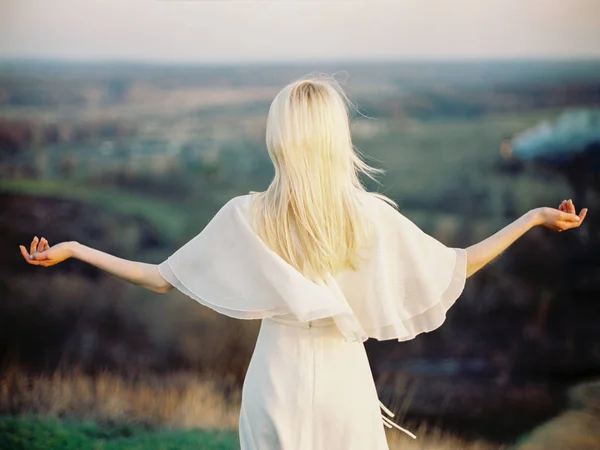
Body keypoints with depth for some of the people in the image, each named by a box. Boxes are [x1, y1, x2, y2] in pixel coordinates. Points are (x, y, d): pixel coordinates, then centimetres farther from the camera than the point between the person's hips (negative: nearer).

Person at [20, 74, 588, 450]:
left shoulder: (247, 217, -8)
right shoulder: (371, 216, -10)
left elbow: (161, 279, -2)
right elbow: (456, 268, -2)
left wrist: (72, 249, 8)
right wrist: (534, 217, 6)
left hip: (275, 387, 1)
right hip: (343, 385, -1)